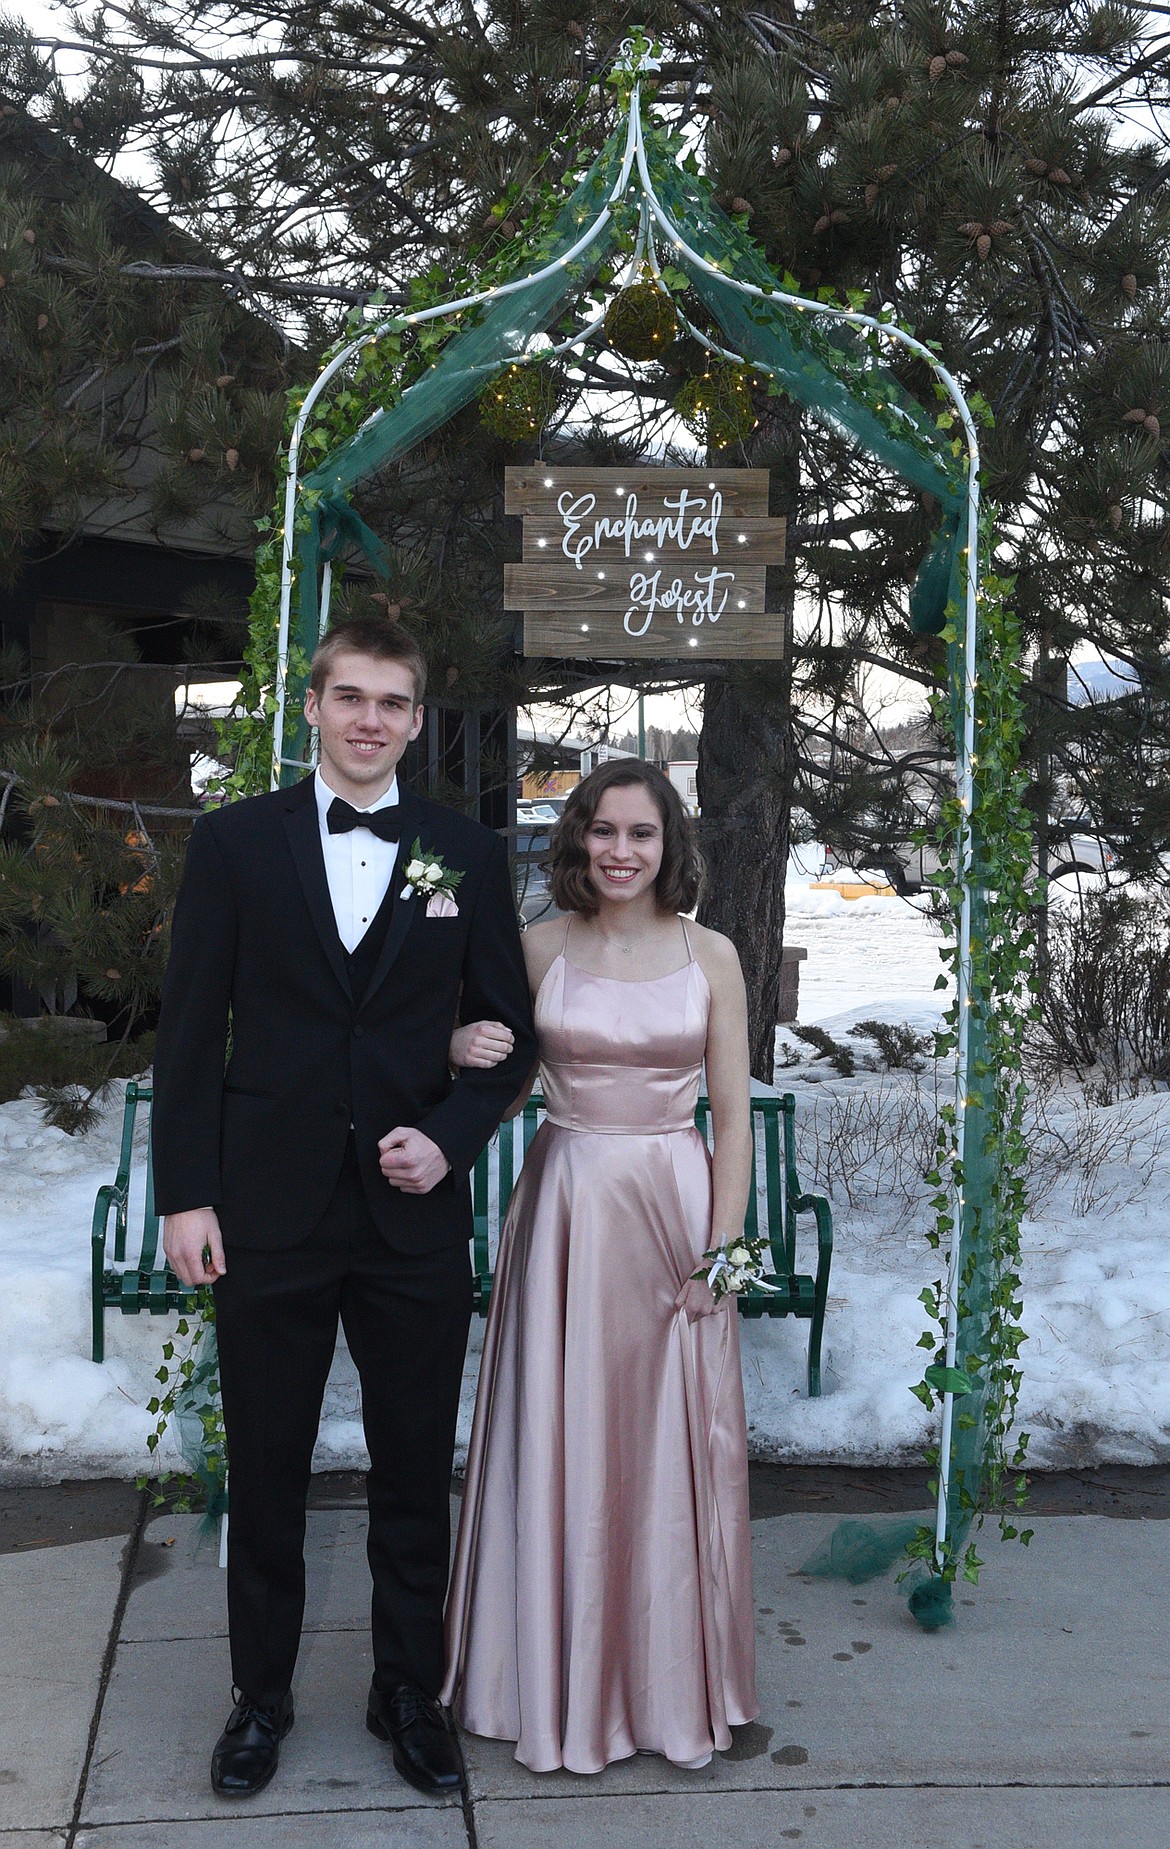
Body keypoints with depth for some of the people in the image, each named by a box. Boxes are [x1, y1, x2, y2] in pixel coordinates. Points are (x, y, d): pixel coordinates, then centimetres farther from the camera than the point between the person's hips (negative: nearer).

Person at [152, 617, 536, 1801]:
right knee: (265, 1471, 13)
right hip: (269, 1211, 0)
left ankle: (408, 1694, 32)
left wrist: (450, 1137, -8)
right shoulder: (235, 841, 1)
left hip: (413, 1213, 1)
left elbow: (511, 1026, 7)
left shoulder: (468, 855, 4)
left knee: (415, 1474, 12)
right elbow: (191, 1028, -1)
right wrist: (186, 1194, -5)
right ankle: (261, 1696, 33)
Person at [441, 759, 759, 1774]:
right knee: (561, 1442, 7)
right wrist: (471, 1057, -15)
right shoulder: (540, 947, 1)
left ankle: (673, 1679, 27)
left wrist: (723, 1248, -7)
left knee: (673, 1449, 7)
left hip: (675, 1207, 0)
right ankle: (564, 1679, 26)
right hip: (564, 1206, 1)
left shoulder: (710, 954, 0)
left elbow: (734, 1116, 1)